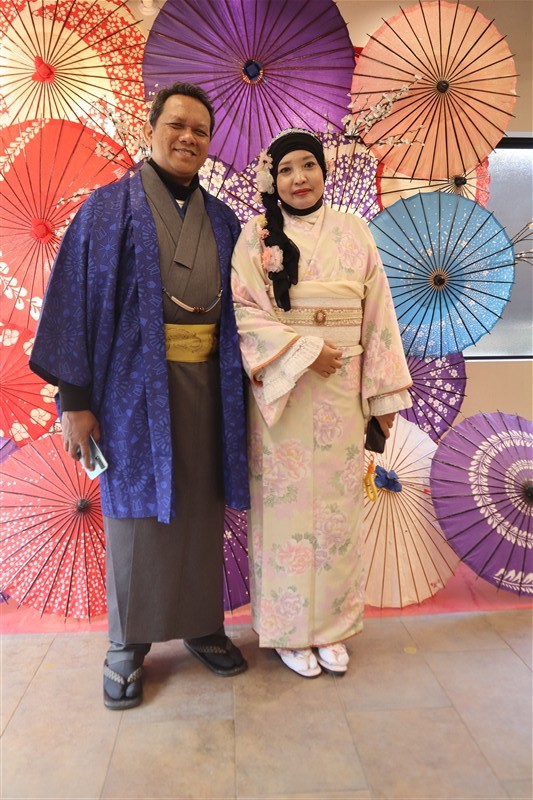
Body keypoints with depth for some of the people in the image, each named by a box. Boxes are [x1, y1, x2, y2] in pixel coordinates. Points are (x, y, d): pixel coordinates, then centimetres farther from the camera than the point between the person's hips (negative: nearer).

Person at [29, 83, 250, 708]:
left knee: (201, 506, 10)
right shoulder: (109, 207, 2)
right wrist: (74, 397, -10)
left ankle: (201, 625, 29)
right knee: (137, 506, 5)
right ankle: (127, 645, 23)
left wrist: (241, 385, 5)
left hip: (206, 382, 4)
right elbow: (74, 298, -4)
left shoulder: (221, 220, 13)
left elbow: (237, 303, 13)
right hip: (135, 382, -3)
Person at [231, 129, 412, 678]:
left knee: (338, 502, 8)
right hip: (282, 390, -2)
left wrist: (385, 392, 4)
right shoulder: (256, 234, 2)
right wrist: (304, 350, -17)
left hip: (342, 391, 3)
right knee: (288, 503, 3)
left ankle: (331, 625, 26)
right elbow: (244, 312, -6)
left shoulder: (353, 230, 9)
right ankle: (290, 629, 22)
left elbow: (378, 313, 7)